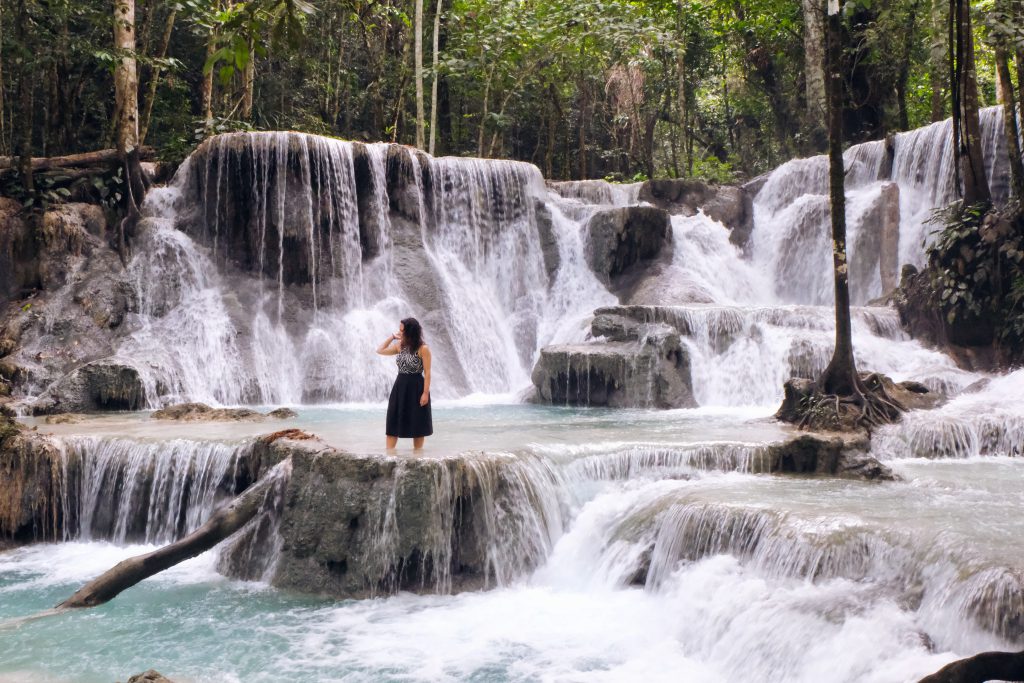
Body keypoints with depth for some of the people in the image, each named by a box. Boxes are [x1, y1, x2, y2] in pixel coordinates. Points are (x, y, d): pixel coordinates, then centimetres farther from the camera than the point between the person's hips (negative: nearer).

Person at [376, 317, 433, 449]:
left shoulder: (423, 349, -13)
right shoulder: (399, 345, 5)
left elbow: (427, 372, -13)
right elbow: (380, 350, 14)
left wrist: (425, 393, -17)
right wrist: (392, 337, 6)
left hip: (416, 388, -6)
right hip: (400, 386, 6)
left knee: (417, 425, 6)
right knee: (393, 423, 3)